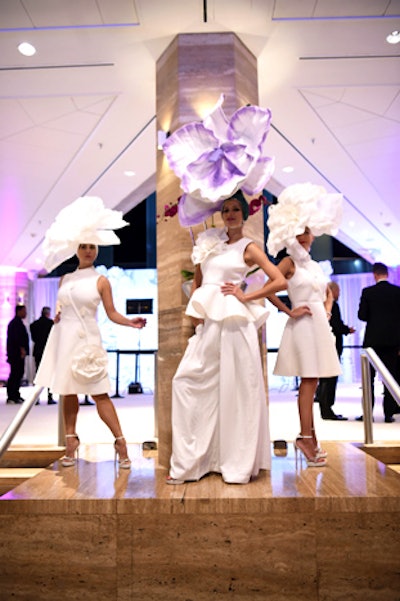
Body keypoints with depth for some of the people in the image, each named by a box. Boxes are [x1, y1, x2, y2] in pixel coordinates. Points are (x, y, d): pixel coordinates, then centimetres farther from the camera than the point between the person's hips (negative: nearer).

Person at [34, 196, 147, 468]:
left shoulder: (101, 281, 0)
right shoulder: (65, 279, 12)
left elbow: (112, 314, -3)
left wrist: (131, 322, -19)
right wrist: (56, 315, 0)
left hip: (87, 340, -5)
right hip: (64, 338, 5)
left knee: (99, 393, -7)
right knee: (68, 391, 9)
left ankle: (120, 442, -1)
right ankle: (71, 441, 20)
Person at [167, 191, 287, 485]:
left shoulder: (249, 248, 4)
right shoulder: (211, 243, 17)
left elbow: (280, 281, -2)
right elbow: (197, 278, 24)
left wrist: (246, 296, -5)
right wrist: (195, 309, 8)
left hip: (233, 322, -5)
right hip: (208, 322, 6)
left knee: (235, 388, -1)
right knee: (187, 381, 0)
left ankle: (237, 462, 14)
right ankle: (186, 462, 11)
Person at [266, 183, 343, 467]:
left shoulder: (314, 264, 17)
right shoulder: (289, 262, -5)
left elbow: (328, 292, 29)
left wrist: (328, 309, 10)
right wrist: (289, 311, -13)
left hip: (320, 324, 7)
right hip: (303, 325, -7)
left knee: (312, 383, 9)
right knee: (309, 382, -6)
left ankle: (308, 437, 17)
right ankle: (307, 438, 2)